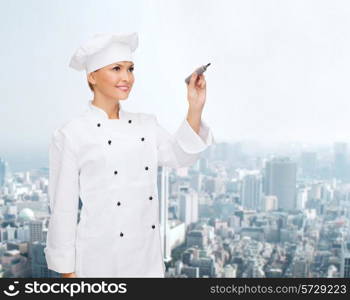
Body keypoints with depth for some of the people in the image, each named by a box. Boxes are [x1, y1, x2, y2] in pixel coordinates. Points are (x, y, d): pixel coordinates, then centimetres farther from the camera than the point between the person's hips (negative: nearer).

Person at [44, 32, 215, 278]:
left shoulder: (147, 124, 6)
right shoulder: (71, 135, -10)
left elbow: (181, 156, -4)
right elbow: (63, 208, -8)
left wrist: (195, 108, -16)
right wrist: (67, 272, -5)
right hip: (100, 260, -4)